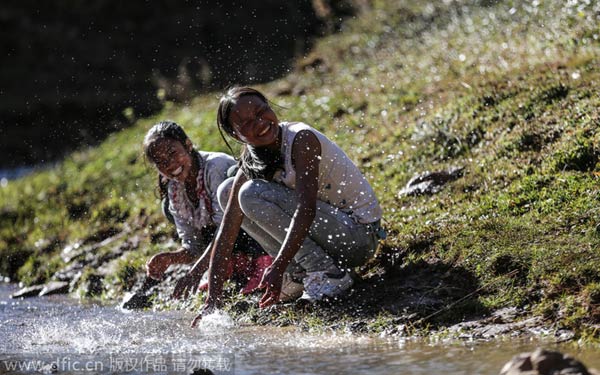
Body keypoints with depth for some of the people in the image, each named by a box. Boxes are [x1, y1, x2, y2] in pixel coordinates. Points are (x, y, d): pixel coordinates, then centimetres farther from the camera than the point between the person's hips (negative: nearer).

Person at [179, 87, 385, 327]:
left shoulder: (301, 139, -19)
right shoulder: (250, 166, 1)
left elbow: (306, 209, -31)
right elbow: (227, 233, -2)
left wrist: (277, 269, -38)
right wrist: (212, 300, -8)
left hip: (359, 233, -8)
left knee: (253, 194, -21)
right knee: (227, 192, 5)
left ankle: (327, 274, -18)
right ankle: (299, 272, 1)